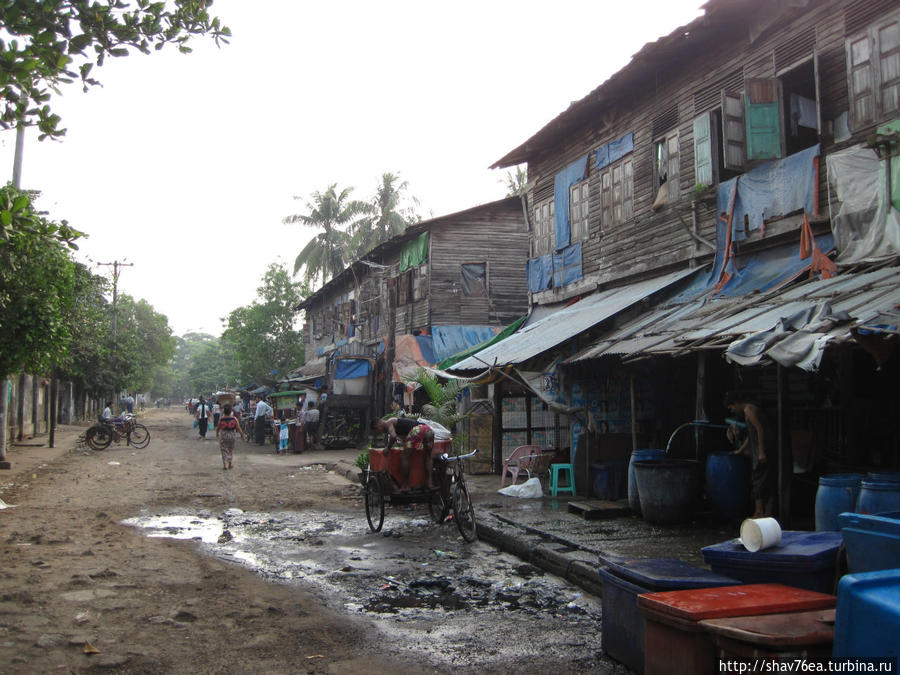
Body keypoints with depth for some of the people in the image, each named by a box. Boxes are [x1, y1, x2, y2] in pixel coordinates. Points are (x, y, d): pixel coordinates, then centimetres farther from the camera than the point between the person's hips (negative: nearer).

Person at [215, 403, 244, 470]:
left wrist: (217, 434, 23)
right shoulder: (234, 419, -9)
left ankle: (224, 465, 2)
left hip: (223, 435, -1)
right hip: (231, 435, 1)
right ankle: (229, 464, 20)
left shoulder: (221, 419, -9)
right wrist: (242, 436, -1)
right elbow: (238, 428, -9)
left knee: (224, 450, 8)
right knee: (231, 450, 17)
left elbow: (218, 428, 3)